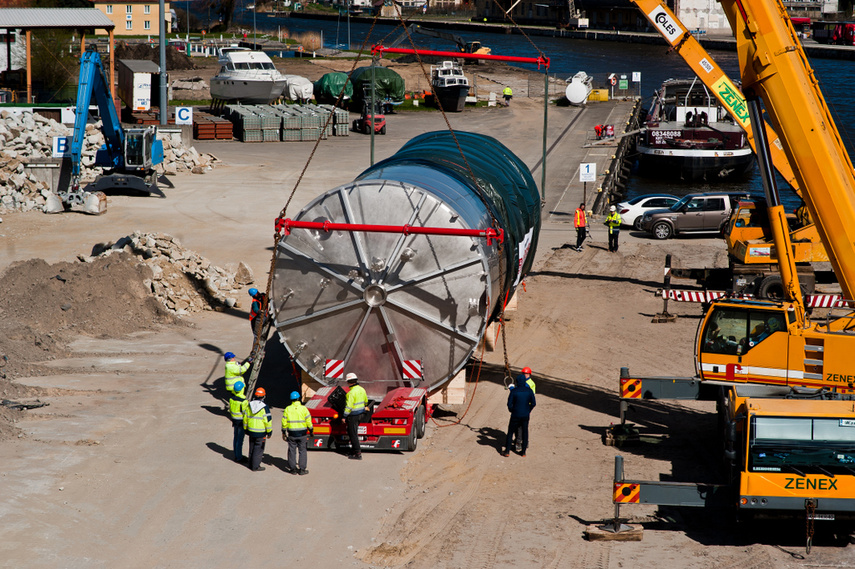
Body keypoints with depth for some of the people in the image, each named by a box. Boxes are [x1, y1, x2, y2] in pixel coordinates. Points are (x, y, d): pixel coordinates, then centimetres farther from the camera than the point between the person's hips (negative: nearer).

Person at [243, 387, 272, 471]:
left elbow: (245, 418, 8)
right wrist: (269, 432, -5)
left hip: (251, 432, 5)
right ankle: (255, 466, 5)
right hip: (261, 433, -5)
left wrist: (246, 429, 20)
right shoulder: (264, 407, -17)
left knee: (252, 448, 18)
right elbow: (268, 421, -15)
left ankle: (251, 464, 27)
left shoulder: (249, 405, 0)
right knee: (258, 449, 2)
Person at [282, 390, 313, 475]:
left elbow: (284, 422, 1)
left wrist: (284, 432, 10)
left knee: (292, 451, 10)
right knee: (302, 451, 7)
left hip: (292, 433, 1)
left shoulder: (287, 409, -3)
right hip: (302, 433, -1)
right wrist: (311, 431, 9)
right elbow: (308, 421, -5)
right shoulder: (303, 409, -8)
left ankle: (293, 468, 12)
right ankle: (302, 469, 7)